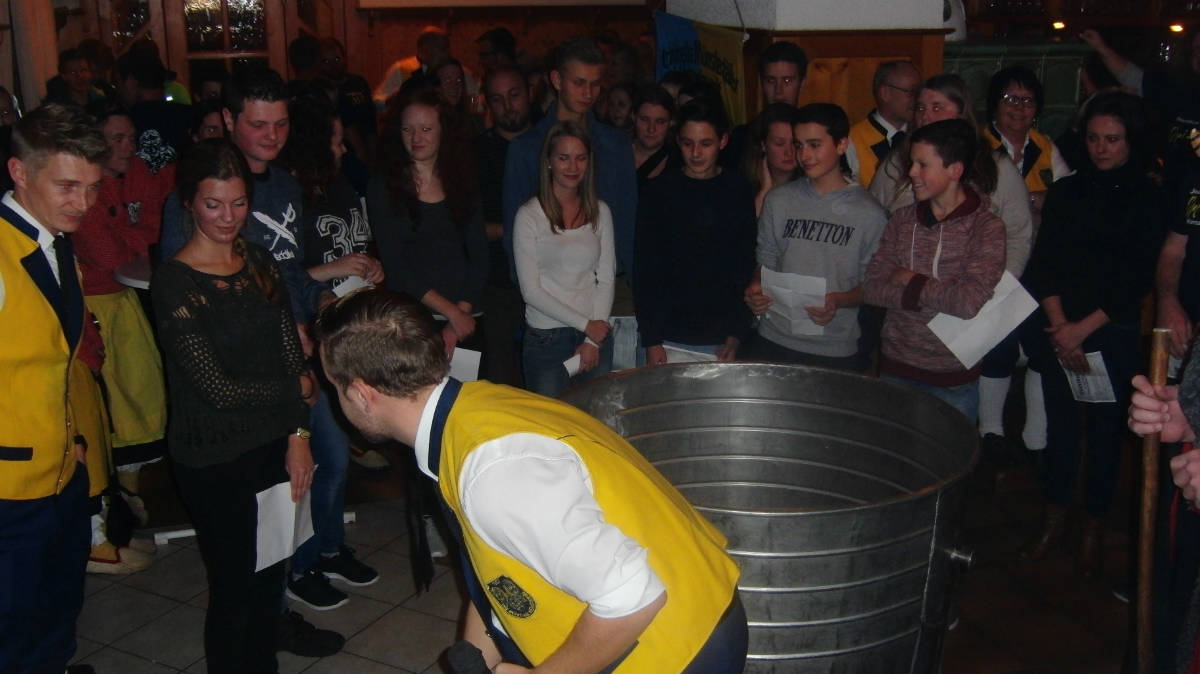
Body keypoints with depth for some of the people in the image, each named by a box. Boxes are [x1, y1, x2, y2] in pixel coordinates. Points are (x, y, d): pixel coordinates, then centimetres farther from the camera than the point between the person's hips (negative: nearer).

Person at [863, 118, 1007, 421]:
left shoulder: (987, 227, -9)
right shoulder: (902, 220, 3)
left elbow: (972, 302, -21)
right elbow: (872, 288, -3)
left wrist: (912, 282, -10)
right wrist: (921, 295, -16)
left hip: (953, 381, -3)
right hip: (895, 369, 4)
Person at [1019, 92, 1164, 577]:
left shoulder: (1147, 200, -2)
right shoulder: (1066, 192, 8)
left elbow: (1136, 282, -7)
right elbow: (1043, 265, 3)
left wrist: (1082, 329, -11)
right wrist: (1059, 327, -8)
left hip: (1113, 336, -2)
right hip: (1058, 332, 3)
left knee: (1105, 429, 5)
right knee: (1060, 424, 8)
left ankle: (1094, 529, 18)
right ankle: (1054, 520, 22)